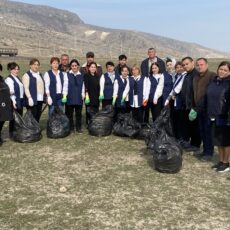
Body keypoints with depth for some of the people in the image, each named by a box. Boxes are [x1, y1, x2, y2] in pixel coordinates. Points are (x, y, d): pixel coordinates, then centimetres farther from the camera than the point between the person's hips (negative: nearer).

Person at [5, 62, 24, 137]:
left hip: (21, 100, 8)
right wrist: (13, 101, -23)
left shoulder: (18, 78, 15)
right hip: (15, 101, -8)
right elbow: (11, 91, -18)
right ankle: (12, 134, 8)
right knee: (14, 118, -1)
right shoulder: (9, 79, -10)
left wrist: (22, 100, 12)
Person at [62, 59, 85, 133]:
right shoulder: (67, 74, 1)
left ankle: (78, 128, 17)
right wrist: (64, 95, -9)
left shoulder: (81, 75, 8)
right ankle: (70, 128, 15)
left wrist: (83, 95, 4)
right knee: (69, 114, 5)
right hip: (69, 98, -2)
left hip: (79, 98, 2)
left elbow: (83, 86, 11)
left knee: (78, 113, 7)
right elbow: (65, 85, -2)